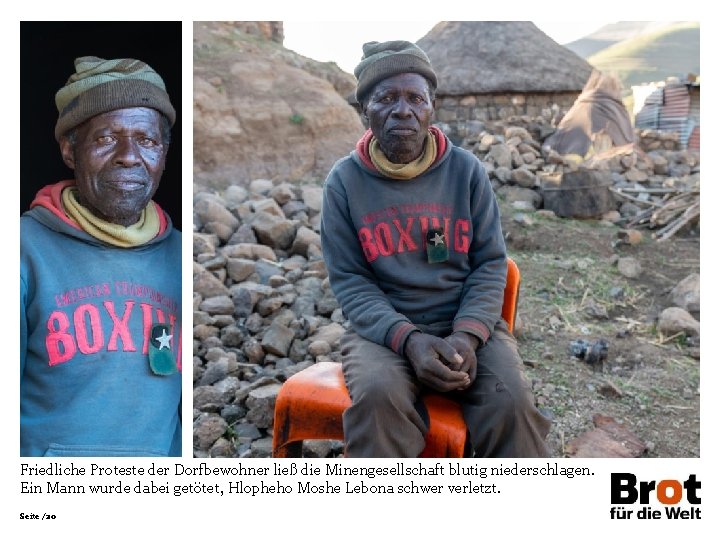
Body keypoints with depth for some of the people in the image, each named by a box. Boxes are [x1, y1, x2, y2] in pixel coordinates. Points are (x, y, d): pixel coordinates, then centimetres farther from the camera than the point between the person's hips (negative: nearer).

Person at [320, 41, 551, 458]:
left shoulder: (467, 169, 2)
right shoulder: (344, 181, -1)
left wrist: (467, 335, -17)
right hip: (385, 328, -1)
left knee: (513, 401, -25)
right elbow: (348, 278, -3)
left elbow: (491, 262, 2)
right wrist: (407, 339, -20)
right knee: (377, 395, -32)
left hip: (469, 323, 1)